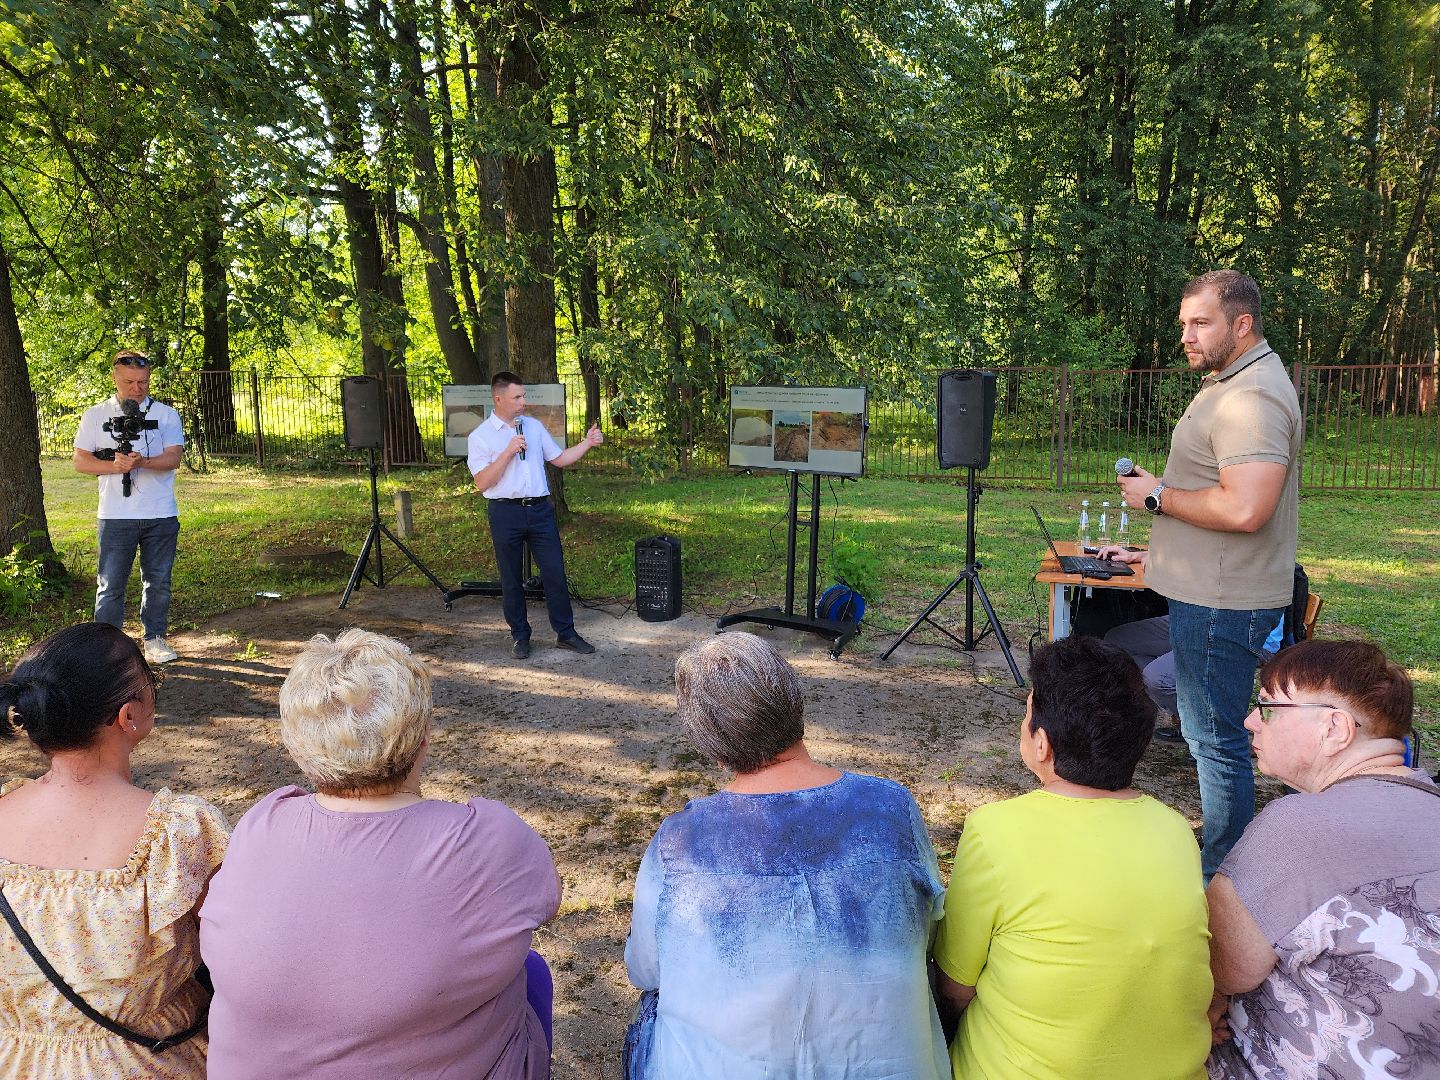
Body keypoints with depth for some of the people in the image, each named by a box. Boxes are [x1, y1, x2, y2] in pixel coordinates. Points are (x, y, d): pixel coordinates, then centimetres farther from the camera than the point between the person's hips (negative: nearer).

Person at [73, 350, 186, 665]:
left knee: (158, 581, 10)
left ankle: (155, 639, 23)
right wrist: (114, 466, -17)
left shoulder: (166, 414, 4)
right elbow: (80, 461, 2)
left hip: (161, 515, 1)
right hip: (116, 517, -1)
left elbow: (173, 459, -6)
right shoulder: (95, 416, 4)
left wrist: (141, 462, -25)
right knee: (110, 584, 1)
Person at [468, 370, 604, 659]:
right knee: (511, 580, 7)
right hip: (505, 513, -3)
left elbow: (559, 459, 15)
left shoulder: (535, 427, 11)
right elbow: (482, 482, -10)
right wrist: (508, 453, -16)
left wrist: (587, 443, 3)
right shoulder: (480, 437, -2)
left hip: (539, 509, 3)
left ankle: (565, 633, 13)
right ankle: (519, 636, 21)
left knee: (555, 573, 2)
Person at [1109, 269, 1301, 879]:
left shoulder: (1252, 398, -21)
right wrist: (1156, 551, 23)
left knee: (1216, 738, -1)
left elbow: (1243, 508, -32)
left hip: (1222, 604, -11)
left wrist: (1157, 497, -18)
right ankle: (1222, 858, 35)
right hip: (1207, 593, 11)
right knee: (1207, 730, 20)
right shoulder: (1230, 384, 15)